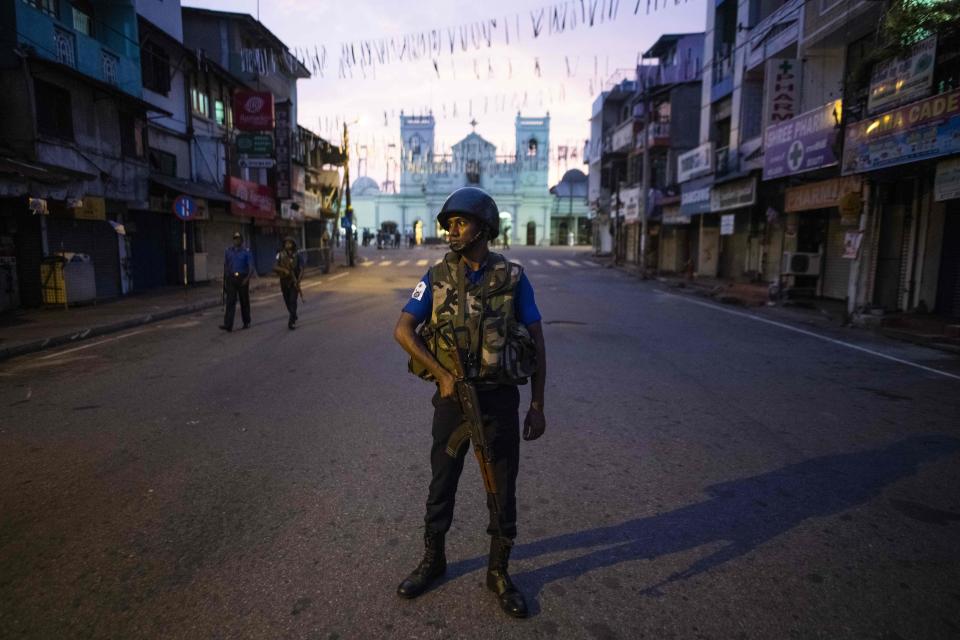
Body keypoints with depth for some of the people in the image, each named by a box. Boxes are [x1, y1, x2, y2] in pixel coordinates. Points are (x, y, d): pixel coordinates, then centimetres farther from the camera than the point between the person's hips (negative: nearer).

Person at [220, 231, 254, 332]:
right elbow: (225, 266, 15)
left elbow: (251, 267, -9)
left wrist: (247, 278, -25)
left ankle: (246, 322, 22)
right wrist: (224, 281, 14)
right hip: (231, 278, 2)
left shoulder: (246, 252, -1)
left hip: (242, 278, -2)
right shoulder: (228, 251, 9)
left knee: (244, 301, 8)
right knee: (230, 301, -7)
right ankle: (228, 325, -14)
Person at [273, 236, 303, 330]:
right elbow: (275, 267, -8)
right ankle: (294, 317, 35)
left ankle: (291, 322, -13)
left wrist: (298, 281, -17)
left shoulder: (297, 254, -3)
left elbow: (301, 268, -5)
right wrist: (284, 270, -26)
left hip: (294, 281, -2)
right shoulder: (281, 255, -1)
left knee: (293, 301, -12)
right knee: (287, 302, 13)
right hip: (284, 281, 3)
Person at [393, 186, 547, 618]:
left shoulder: (513, 278, -4)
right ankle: (432, 561, 37)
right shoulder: (437, 276, -2)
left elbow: (536, 344, 0)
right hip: (452, 396, 1)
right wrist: (441, 373, -16)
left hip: (501, 399, 0)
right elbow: (403, 330, -5)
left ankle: (499, 572, 31)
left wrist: (537, 405, -2)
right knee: (441, 484, 14)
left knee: (502, 489, 10)